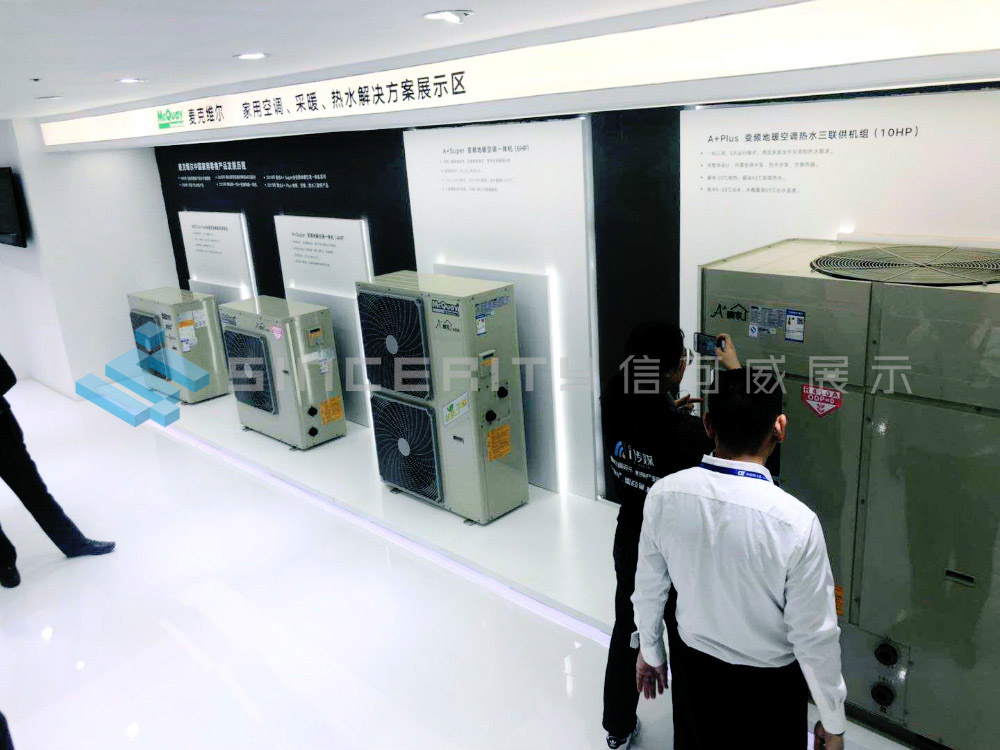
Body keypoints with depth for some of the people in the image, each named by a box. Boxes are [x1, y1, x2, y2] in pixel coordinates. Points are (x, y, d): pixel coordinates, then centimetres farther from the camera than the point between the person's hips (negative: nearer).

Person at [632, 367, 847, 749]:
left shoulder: (663, 495, -21)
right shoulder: (797, 523, -30)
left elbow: (649, 587, -6)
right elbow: (815, 636, -19)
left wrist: (650, 650, 12)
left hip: (693, 664, 3)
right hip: (769, 683, -2)